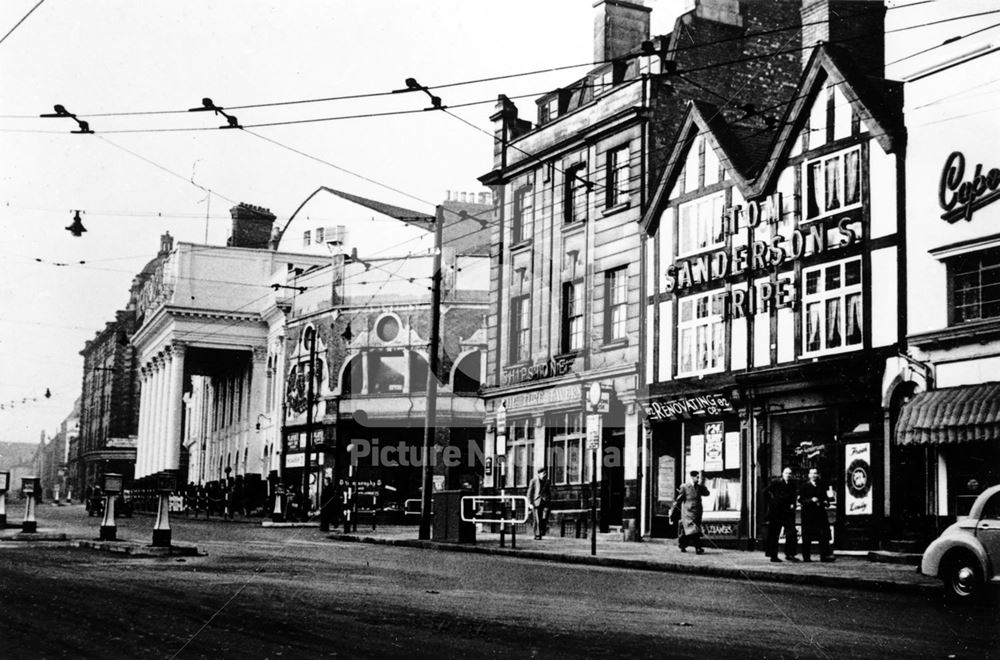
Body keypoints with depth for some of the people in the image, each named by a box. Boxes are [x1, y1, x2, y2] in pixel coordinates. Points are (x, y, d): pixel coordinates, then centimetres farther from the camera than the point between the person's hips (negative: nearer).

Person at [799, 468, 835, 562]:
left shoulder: (822, 486, 14)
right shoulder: (805, 486, 1)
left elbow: (826, 498, 24)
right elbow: (801, 499, -5)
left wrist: (826, 502, 2)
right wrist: (811, 500, -18)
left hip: (820, 513, 4)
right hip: (808, 514, -3)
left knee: (824, 534, -6)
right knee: (807, 537, 0)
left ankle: (825, 555, -6)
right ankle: (806, 556, 6)